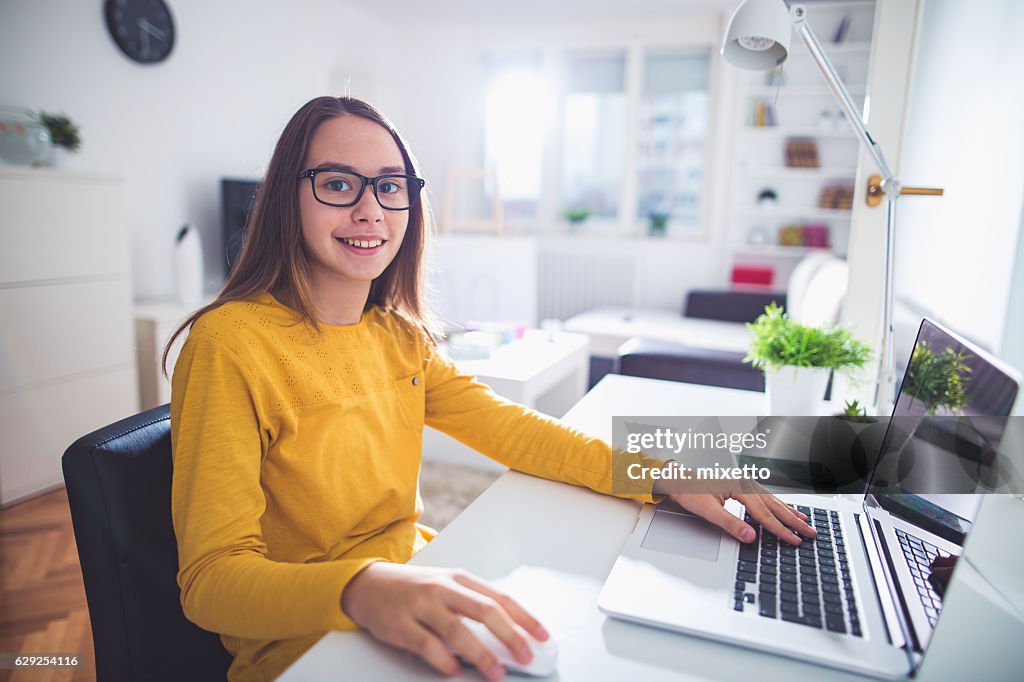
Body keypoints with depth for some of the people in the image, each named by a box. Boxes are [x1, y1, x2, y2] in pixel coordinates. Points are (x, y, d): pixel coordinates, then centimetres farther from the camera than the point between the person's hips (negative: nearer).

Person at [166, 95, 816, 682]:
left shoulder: (397, 335, 4)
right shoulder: (233, 344, -17)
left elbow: (510, 429, 1)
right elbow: (212, 576, -20)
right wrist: (365, 591, -40)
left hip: (418, 600, 6)